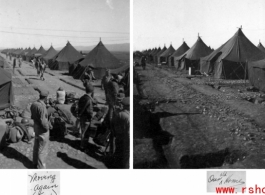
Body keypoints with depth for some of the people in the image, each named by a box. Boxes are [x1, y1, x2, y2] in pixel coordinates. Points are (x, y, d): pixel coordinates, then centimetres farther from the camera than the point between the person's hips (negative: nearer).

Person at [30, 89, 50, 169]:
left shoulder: (33, 104, -4)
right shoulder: (42, 106, -29)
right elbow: (43, 121, -28)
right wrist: (47, 127, -12)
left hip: (36, 128, 9)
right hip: (43, 131, -9)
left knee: (36, 147, 23)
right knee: (42, 150, 4)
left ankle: (35, 163, 39)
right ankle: (41, 167, 14)